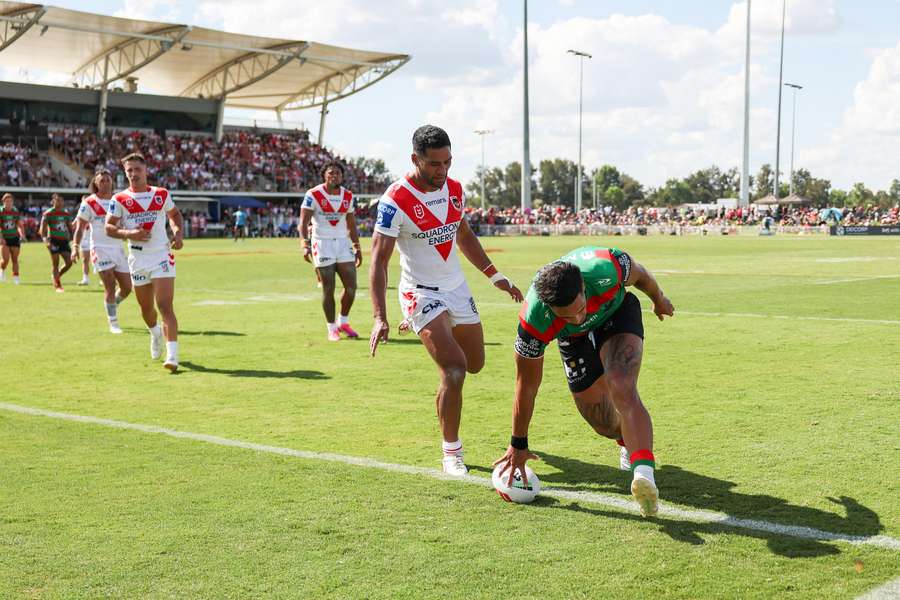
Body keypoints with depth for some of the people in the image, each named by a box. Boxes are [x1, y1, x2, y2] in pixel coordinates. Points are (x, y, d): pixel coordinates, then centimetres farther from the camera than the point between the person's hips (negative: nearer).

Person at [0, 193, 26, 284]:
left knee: (15, 259, 2)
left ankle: (15, 277, 10)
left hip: (15, 238, 3)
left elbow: (20, 225, 9)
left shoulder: (16, 212, 4)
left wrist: (22, 235, -8)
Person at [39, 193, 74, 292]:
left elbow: (70, 227, 20)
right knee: (56, 264, -2)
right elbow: (42, 229, -6)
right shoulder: (48, 213, -2)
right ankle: (57, 285, 6)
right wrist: (46, 240, -19)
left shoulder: (65, 213, 14)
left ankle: (57, 276, 22)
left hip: (64, 241, 5)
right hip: (54, 241, -5)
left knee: (69, 263, -4)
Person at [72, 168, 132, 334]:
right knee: (110, 287, -10)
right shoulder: (89, 203, -2)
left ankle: (112, 306, 33)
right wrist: (76, 247, -12)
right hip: (100, 249, -5)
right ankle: (113, 323, 2)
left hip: (118, 248, 5)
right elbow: (80, 226, -2)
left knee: (127, 287, 4)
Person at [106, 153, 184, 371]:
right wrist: (129, 233, -19)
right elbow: (109, 227, -1)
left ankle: (172, 355, -19)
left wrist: (179, 233, 1)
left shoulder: (162, 195, 4)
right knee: (146, 307, 15)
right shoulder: (120, 199, 0)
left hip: (162, 255, -2)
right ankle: (155, 334, 48)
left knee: (165, 305, -15)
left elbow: (174, 214, 20)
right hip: (137, 258, 2)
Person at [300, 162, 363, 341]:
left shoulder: (348, 196, 8)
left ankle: (344, 322, 20)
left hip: (343, 243, 4)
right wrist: (305, 245, -26)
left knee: (351, 286, -1)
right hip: (322, 244, -4)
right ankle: (332, 328, 11)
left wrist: (357, 247, 14)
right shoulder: (313, 195, -8)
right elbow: (303, 222, -13)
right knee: (328, 289, -1)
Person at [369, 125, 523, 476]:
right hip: (421, 292, -7)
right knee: (455, 368, -19)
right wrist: (379, 318, -28)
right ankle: (451, 452, -4)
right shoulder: (396, 201, -20)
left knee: (475, 363, 13)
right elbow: (379, 260, -20)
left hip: (457, 288, 7)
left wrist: (495, 276, 16)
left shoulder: (454, 190, 2)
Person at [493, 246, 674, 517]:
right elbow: (526, 385, -22)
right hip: (574, 339, 1)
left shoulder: (610, 267, -41)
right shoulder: (533, 322, -38)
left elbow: (639, 275, -13)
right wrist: (518, 446, -11)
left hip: (618, 311, -1)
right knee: (603, 424, 4)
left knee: (623, 391, -28)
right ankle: (629, 442, 39)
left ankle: (644, 473, -40)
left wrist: (658, 299, 9)